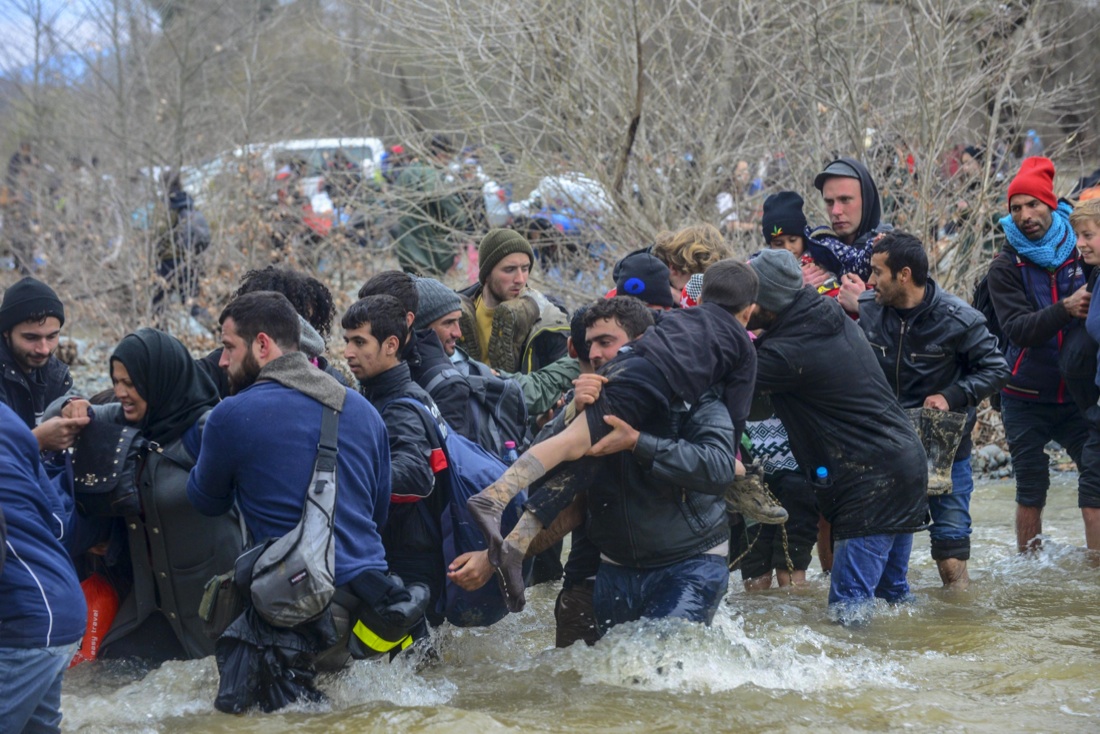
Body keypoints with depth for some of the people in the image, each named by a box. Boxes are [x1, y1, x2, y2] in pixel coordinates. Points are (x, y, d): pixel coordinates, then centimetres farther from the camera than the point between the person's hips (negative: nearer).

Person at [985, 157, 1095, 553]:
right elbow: (1017, 328, -16)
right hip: (1027, 399, -1)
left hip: (1079, 396, 1)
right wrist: (1065, 309, -32)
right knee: (1031, 490, 4)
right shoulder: (1005, 267, -2)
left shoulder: (1081, 250, 2)